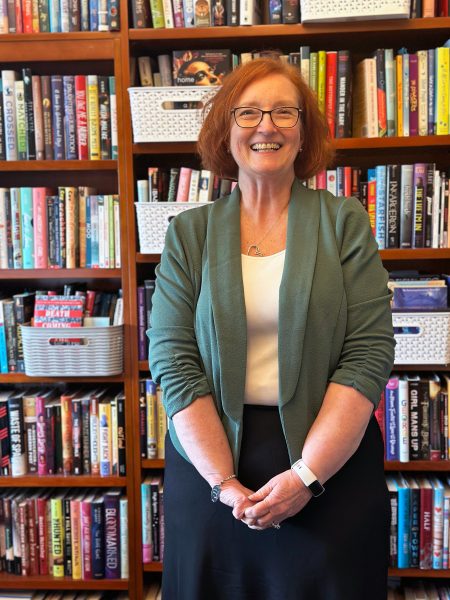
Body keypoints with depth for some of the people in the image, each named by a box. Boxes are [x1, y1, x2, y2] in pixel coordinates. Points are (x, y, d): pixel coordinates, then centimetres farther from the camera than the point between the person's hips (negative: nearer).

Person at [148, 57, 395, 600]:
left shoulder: (345, 222, -1)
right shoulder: (188, 234, 1)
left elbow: (369, 353, -8)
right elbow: (174, 364, -5)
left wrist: (307, 474, -15)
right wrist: (224, 482, -14)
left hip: (330, 459, 0)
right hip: (210, 460, 1)